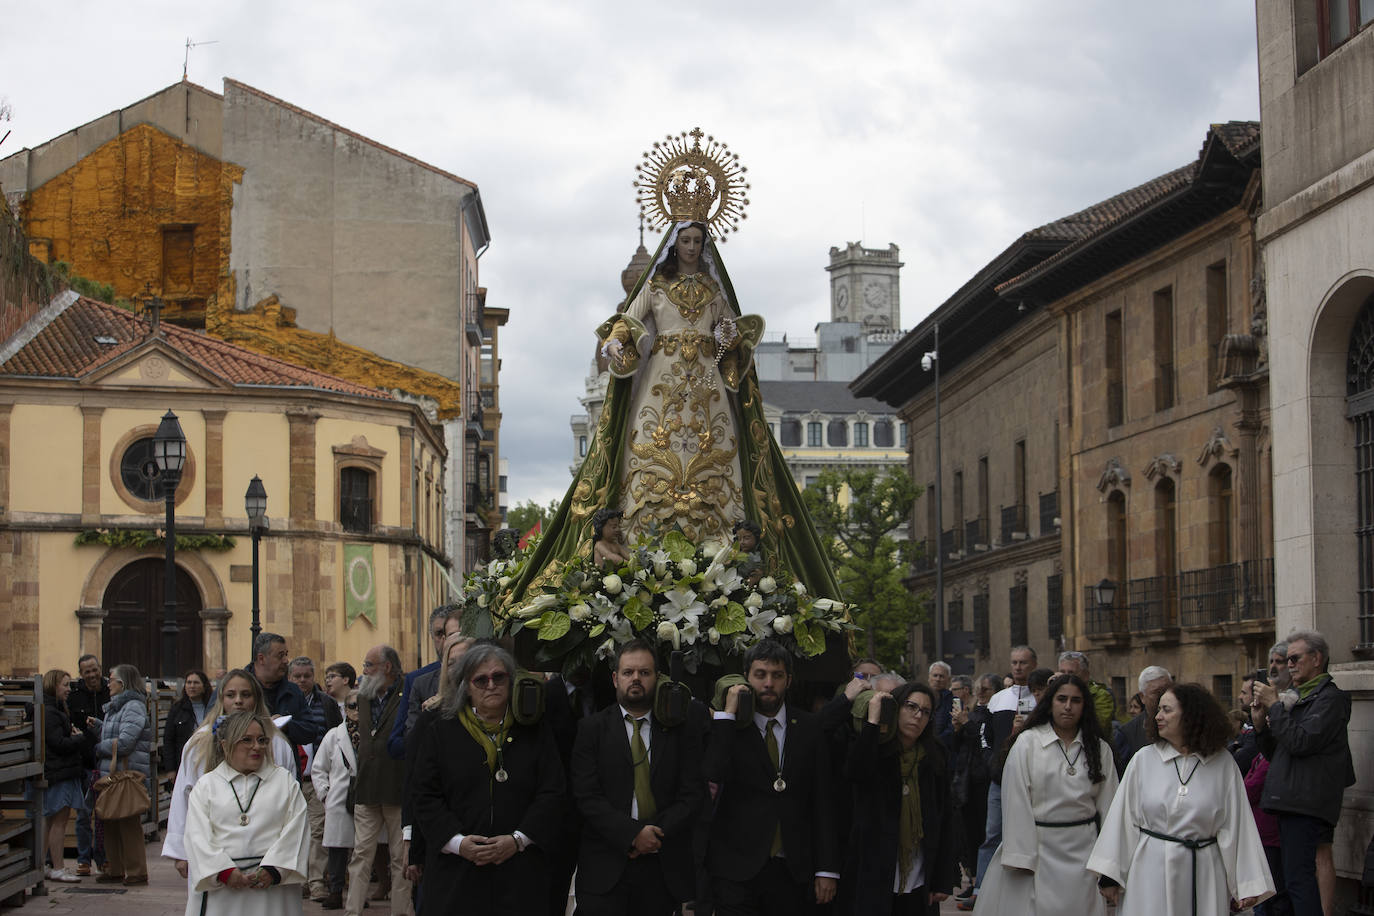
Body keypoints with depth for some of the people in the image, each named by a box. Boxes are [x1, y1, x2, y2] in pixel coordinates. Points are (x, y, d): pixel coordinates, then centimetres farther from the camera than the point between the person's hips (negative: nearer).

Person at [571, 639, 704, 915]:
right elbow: (587, 796, -4)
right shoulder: (592, 729, 5)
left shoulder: (681, 730, 9)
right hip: (605, 869, -1)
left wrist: (657, 835, -11)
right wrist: (633, 834, -14)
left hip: (663, 869, 1)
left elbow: (693, 795, 2)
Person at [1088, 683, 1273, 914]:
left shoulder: (1223, 764, 1)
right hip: (1151, 874, 0)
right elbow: (1123, 817, 3)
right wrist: (1110, 875, 0)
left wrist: (1246, 883, -3)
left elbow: (1236, 824, 1)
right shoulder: (1144, 759, 2)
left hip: (1203, 876, 0)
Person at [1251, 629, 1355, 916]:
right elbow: (1275, 753, 22)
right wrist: (1261, 723, 6)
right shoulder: (1299, 697, 21)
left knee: (1298, 876, -14)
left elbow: (1301, 741, -20)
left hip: (1306, 803, -10)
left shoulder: (1330, 698, -8)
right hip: (1292, 801, 10)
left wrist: (1274, 705, -12)